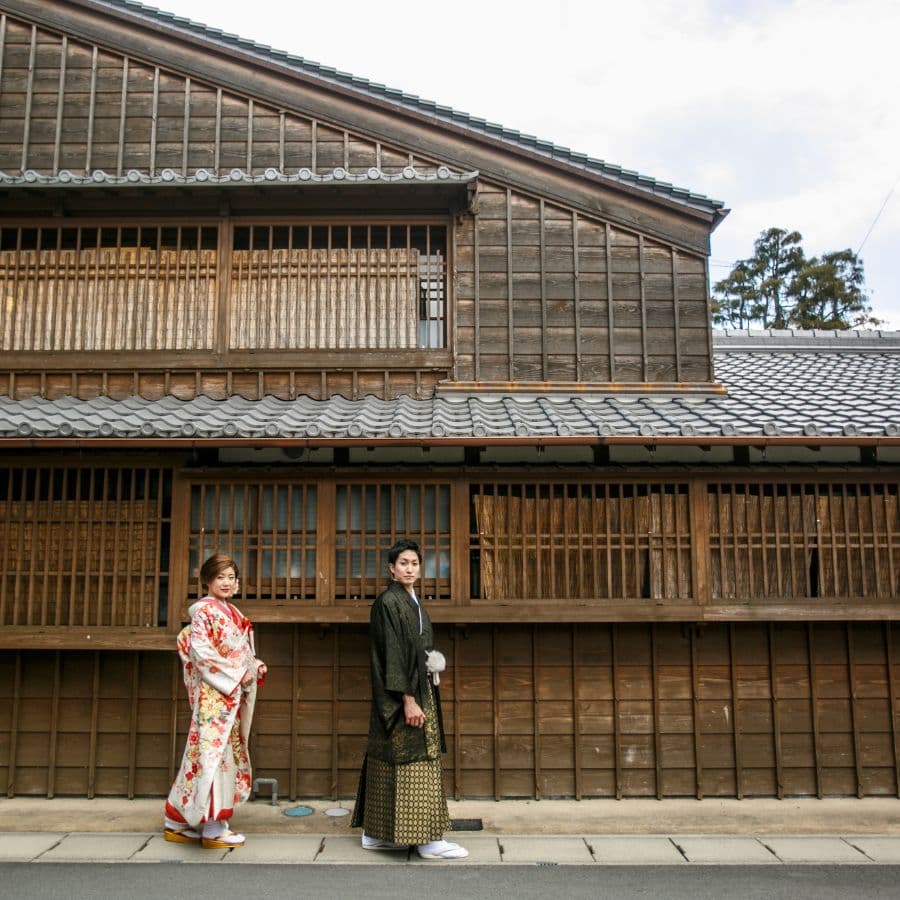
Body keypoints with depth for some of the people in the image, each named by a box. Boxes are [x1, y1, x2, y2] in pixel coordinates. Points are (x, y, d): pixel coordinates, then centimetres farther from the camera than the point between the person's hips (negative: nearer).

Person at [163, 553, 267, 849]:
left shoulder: (232, 612, 16)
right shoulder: (204, 610, -8)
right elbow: (200, 652, -17)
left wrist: (256, 666, 2)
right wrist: (238, 674, -16)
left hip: (233, 692, 9)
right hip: (213, 692, -9)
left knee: (227, 750, 10)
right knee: (214, 750, -5)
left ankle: (178, 821, 19)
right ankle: (213, 828, 2)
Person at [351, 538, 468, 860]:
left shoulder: (414, 604, 15)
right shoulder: (388, 603, -13)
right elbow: (392, 656, -18)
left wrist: (433, 661, 6)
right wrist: (408, 700, -21)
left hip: (420, 691, 9)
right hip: (401, 695, -9)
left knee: (389, 761, 12)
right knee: (413, 761, -5)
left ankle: (375, 833, 19)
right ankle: (429, 840, 1)